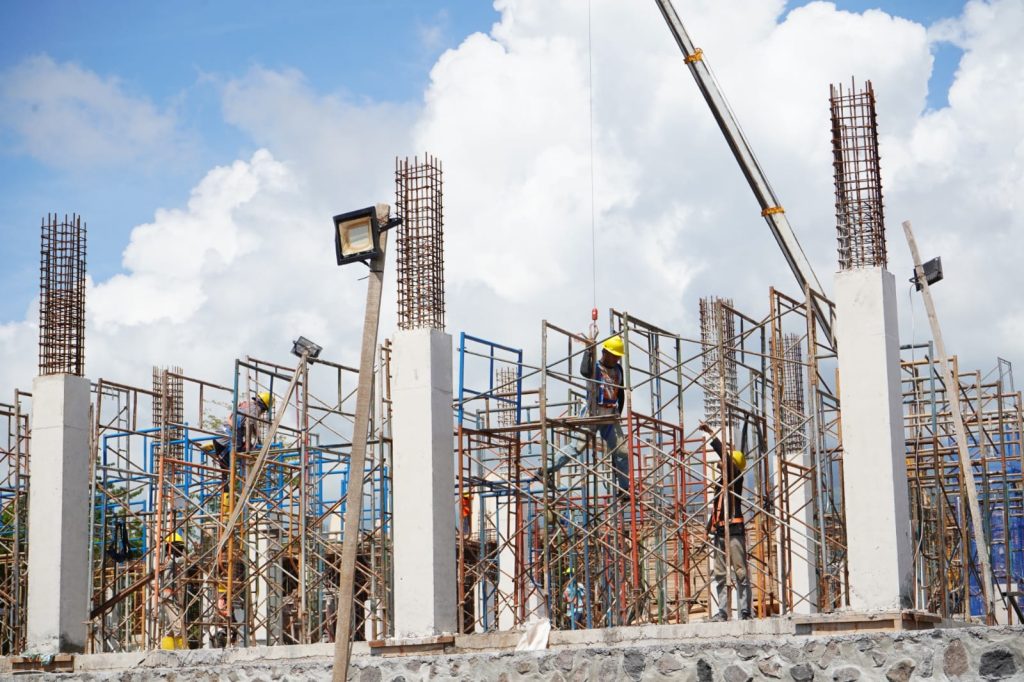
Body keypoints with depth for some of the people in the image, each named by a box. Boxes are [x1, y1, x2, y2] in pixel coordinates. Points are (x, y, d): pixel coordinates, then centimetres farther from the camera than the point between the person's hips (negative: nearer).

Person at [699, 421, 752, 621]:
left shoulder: (735, 477, -1)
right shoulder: (720, 481, 20)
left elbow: (725, 455, -14)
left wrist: (710, 434, -14)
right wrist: (709, 528, 19)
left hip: (734, 531, -8)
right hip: (720, 532, 8)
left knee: (740, 573, -7)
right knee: (719, 574, 5)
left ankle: (745, 611, -7)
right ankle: (722, 611, 7)